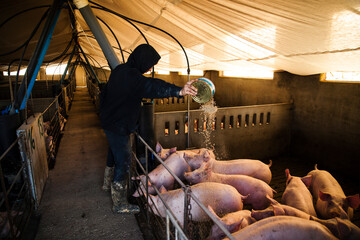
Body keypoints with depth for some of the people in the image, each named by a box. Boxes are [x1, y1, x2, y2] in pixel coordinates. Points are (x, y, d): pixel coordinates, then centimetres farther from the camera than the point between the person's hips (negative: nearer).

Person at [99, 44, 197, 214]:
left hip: (109, 121, 10)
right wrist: (179, 91, -58)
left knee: (114, 154, 27)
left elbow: (104, 92, 19)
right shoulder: (131, 75, -24)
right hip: (118, 127, -10)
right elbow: (152, 87, -44)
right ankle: (119, 204, 12)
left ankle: (108, 184, 50)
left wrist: (105, 112, 29)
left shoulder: (119, 70, 8)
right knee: (122, 162, -1)